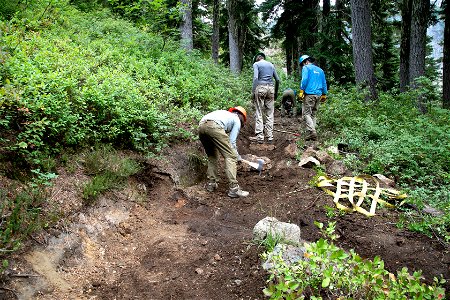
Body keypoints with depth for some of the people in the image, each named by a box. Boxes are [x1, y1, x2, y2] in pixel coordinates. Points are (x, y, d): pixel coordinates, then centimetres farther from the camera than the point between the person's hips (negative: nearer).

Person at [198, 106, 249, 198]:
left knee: (212, 156, 25)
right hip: (214, 127, -7)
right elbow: (232, 142, 16)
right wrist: (238, 158, 30)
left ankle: (211, 183, 26)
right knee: (230, 156, 1)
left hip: (201, 126, 7)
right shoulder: (237, 120, 22)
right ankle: (233, 188, -3)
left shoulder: (226, 114, 39)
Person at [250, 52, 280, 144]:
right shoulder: (271, 65, 19)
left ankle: (259, 137, -5)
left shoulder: (256, 64, 4)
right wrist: (276, 92, 22)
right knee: (269, 113, 7)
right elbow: (277, 80, 16)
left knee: (259, 113, -2)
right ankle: (270, 137, 8)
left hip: (260, 88, -4)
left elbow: (255, 78, -10)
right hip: (271, 88, 5)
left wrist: (253, 92, -10)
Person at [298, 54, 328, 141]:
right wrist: (324, 95, 22)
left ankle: (312, 131, -20)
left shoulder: (306, 68, 1)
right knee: (313, 115, 12)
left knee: (306, 114, -6)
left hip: (309, 94, -7)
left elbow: (304, 80, -14)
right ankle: (312, 133, 7)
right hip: (318, 95, 7)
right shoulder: (320, 70, 20)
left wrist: (301, 91, -12)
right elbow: (324, 83, 19)